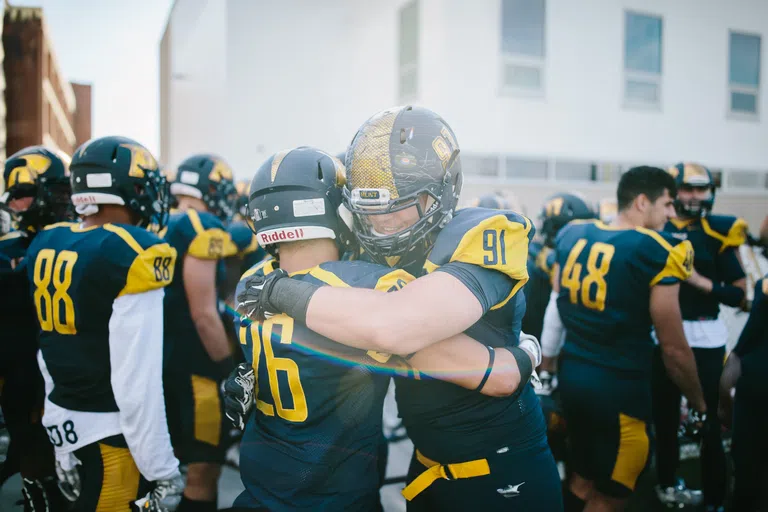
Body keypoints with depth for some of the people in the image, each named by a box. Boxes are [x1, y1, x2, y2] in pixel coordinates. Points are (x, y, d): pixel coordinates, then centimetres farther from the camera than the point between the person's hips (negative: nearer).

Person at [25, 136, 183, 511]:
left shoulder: (45, 245, 3)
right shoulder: (131, 254, -21)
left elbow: (48, 352, 11)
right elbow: (137, 381, -22)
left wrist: (61, 444, 21)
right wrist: (162, 472, -13)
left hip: (61, 420, 8)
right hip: (111, 432, -7)